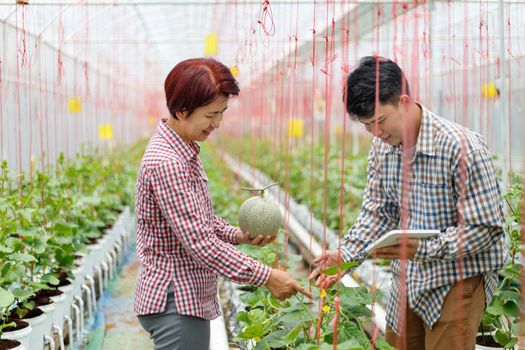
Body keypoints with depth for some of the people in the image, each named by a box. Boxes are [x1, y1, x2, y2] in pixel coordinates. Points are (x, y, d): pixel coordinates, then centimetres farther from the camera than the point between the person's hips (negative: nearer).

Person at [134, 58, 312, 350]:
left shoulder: (185, 151, 8)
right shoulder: (166, 163, -23)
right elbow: (200, 244, -25)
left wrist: (237, 235, -1)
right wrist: (266, 276, -21)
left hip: (190, 296, 10)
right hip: (177, 304, -10)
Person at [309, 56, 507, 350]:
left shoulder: (463, 147, -23)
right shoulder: (382, 147, -2)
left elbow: (484, 228, -20)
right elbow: (379, 212, 6)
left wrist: (421, 248, -28)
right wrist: (345, 255, -9)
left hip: (457, 279, -6)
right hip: (408, 279, 6)